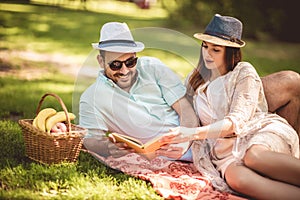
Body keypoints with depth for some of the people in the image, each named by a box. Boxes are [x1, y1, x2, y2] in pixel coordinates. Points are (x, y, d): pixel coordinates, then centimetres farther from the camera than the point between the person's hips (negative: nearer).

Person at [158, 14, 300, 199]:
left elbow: (237, 121, -10)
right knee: (235, 177, -36)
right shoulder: (195, 80, 18)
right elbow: (189, 120, 16)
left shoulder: (244, 72, 2)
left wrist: (194, 133, -22)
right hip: (228, 149, 2)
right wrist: (178, 144, -7)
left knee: (254, 155, -41)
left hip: (263, 130, -2)